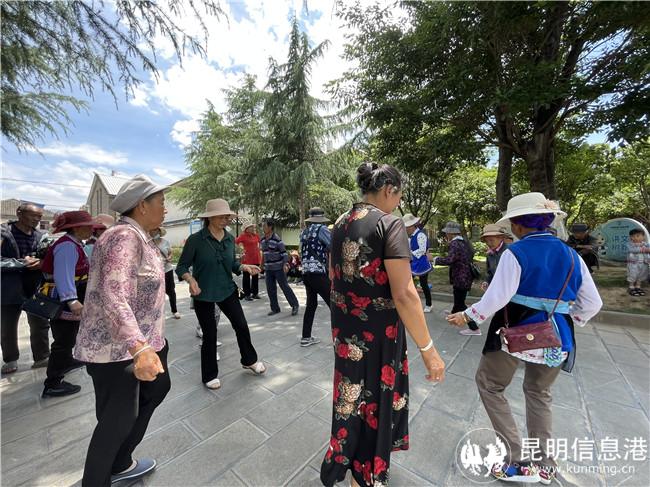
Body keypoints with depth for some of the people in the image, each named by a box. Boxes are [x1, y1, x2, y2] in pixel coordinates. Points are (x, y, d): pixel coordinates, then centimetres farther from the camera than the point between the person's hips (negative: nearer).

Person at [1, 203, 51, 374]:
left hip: (36, 288, 2)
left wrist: (42, 263, -14)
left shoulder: (41, 236, 5)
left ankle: (42, 357, 22)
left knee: (40, 325, 9)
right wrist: (22, 263, -20)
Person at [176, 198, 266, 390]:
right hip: (203, 294, -4)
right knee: (210, 334, 7)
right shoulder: (195, 239, -15)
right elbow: (181, 267, -10)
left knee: (241, 325, 10)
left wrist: (244, 267, -9)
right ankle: (209, 375, 32)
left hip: (228, 290, 4)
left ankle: (250, 360, 36)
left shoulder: (230, 238, -1)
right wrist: (191, 279, -28)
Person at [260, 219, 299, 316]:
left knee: (285, 287, -1)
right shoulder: (262, 240, 9)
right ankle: (275, 308, 23)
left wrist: (285, 264, -23)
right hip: (268, 269, 7)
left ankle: (295, 305, 13)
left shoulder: (277, 239, -13)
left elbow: (284, 253, -13)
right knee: (270, 289, 9)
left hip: (278, 268, -7)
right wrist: (263, 265, 22)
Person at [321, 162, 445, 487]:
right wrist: (428, 349, -13)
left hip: (344, 327, 7)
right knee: (374, 399, 17)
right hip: (377, 331, -7)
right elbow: (403, 294, -23)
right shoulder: (390, 224, -18)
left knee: (352, 393, 28)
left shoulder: (341, 223, 4)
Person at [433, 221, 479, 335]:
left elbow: (449, 260, -33)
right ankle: (454, 312, 51)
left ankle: (474, 328, 3)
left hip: (461, 278, -10)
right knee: (459, 299, 29)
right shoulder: (464, 242, 9)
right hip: (465, 277, 10)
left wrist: (436, 259, -17)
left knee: (460, 303, -1)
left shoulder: (455, 244, -21)